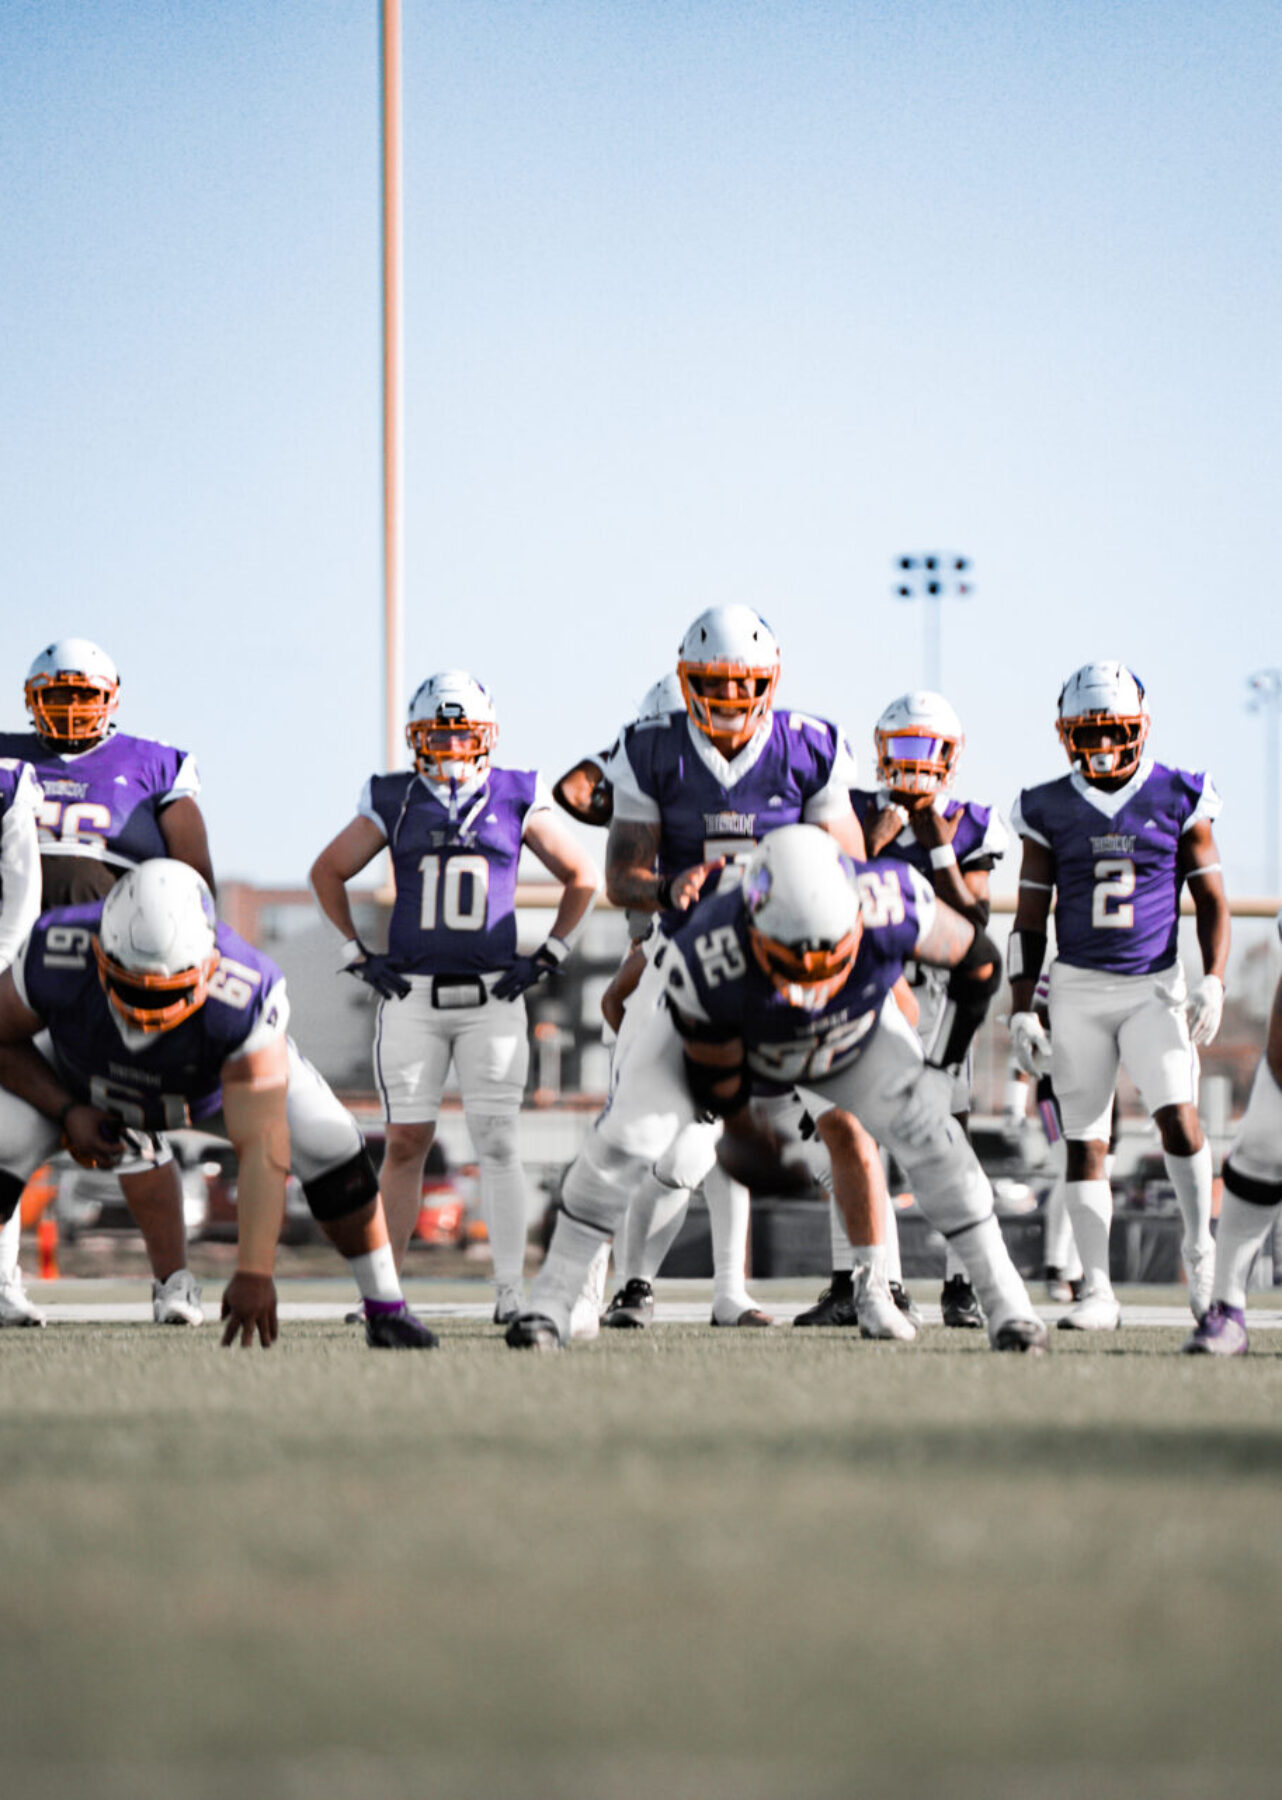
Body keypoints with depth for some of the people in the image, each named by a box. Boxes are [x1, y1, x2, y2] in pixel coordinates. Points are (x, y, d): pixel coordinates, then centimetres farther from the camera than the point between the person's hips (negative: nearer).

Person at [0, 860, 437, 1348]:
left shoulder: (242, 1001, -45)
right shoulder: (56, 959, -41)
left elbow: (261, 1149, -45)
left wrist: (253, 1271, -49)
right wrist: (67, 1113, -28)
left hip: (234, 1065, -1)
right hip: (85, 1078, 1)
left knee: (329, 1144, -21)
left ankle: (385, 1309, -2)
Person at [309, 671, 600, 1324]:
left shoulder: (515, 802, 2)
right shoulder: (395, 802, 4)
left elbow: (581, 879, 12)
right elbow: (328, 872, 15)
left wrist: (546, 958, 5)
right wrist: (358, 954, 8)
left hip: (492, 997, -1)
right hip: (411, 995, 1)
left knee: (498, 1142, -5)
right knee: (406, 1142, 1)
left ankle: (510, 1291, -2)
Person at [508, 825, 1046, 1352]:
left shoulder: (892, 908, -42)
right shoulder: (706, 960, -44)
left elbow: (979, 961, -20)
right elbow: (715, 1077, -24)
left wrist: (942, 1067, -19)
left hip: (855, 1035, 1)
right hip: (721, 1037, -1)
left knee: (928, 1136, -17)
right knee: (624, 1139, -17)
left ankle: (1007, 1307, -4)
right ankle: (549, 1303, 0)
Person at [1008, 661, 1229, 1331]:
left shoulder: (1178, 799, 0)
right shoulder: (1049, 810, 3)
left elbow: (1211, 899, 5)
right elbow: (1029, 919, 6)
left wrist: (1214, 980, -8)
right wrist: (1021, 1009, 0)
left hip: (1154, 986, -1)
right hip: (1077, 986, 1)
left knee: (1177, 1113, -18)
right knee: (1084, 1139, 0)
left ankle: (1200, 1246, 2)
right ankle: (1097, 1290, 4)